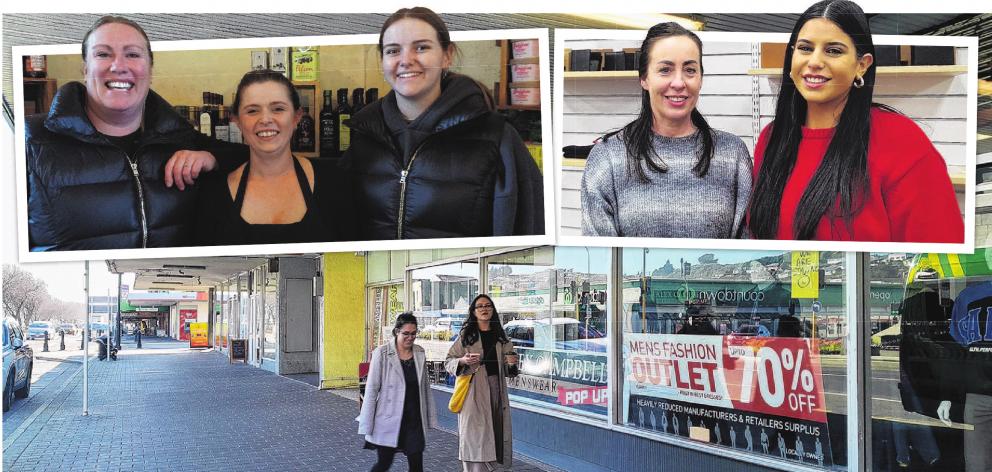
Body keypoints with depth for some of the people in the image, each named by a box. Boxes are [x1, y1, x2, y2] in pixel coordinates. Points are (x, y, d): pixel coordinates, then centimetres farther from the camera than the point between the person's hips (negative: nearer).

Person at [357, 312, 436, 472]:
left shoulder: (420, 353, 5)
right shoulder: (382, 353, -9)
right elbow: (372, 389, -8)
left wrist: (430, 417, 12)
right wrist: (367, 425, -9)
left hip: (414, 420, 4)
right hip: (388, 420, -4)